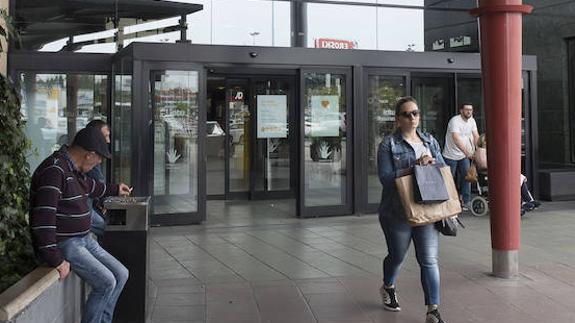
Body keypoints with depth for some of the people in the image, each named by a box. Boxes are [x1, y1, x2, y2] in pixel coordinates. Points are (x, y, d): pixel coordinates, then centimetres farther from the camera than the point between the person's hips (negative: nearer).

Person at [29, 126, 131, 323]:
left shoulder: (75, 170, 9)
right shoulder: (54, 170, -23)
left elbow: (90, 186, 35)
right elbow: (43, 217, -29)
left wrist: (115, 190, 49)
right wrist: (56, 260, -29)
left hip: (84, 240, 10)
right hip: (63, 244, -10)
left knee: (121, 274, 7)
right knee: (106, 282, -18)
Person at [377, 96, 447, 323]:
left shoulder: (430, 141, 10)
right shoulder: (388, 144, -5)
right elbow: (386, 177, -14)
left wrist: (431, 162, -13)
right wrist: (415, 166, -21)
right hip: (397, 211, -3)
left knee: (429, 259, -3)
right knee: (397, 255, 15)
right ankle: (388, 288, 46)